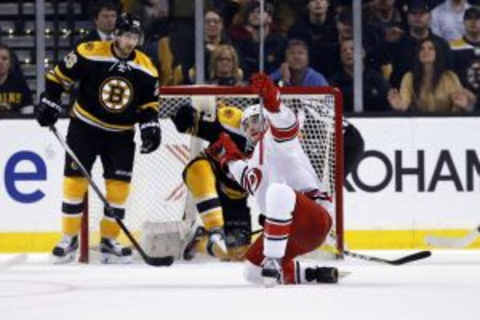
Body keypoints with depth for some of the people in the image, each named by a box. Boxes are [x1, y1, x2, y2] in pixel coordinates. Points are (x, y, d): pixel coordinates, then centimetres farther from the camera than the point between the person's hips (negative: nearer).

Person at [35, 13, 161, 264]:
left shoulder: (146, 69, -5)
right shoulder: (89, 54, -17)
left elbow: (149, 103, 6)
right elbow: (60, 75, -6)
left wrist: (150, 126, -8)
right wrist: (49, 102, -11)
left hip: (121, 134, 3)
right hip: (85, 127, -3)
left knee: (119, 186, -2)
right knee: (75, 179, -5)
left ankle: (109, 241, 9)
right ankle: (69, 238, 5)